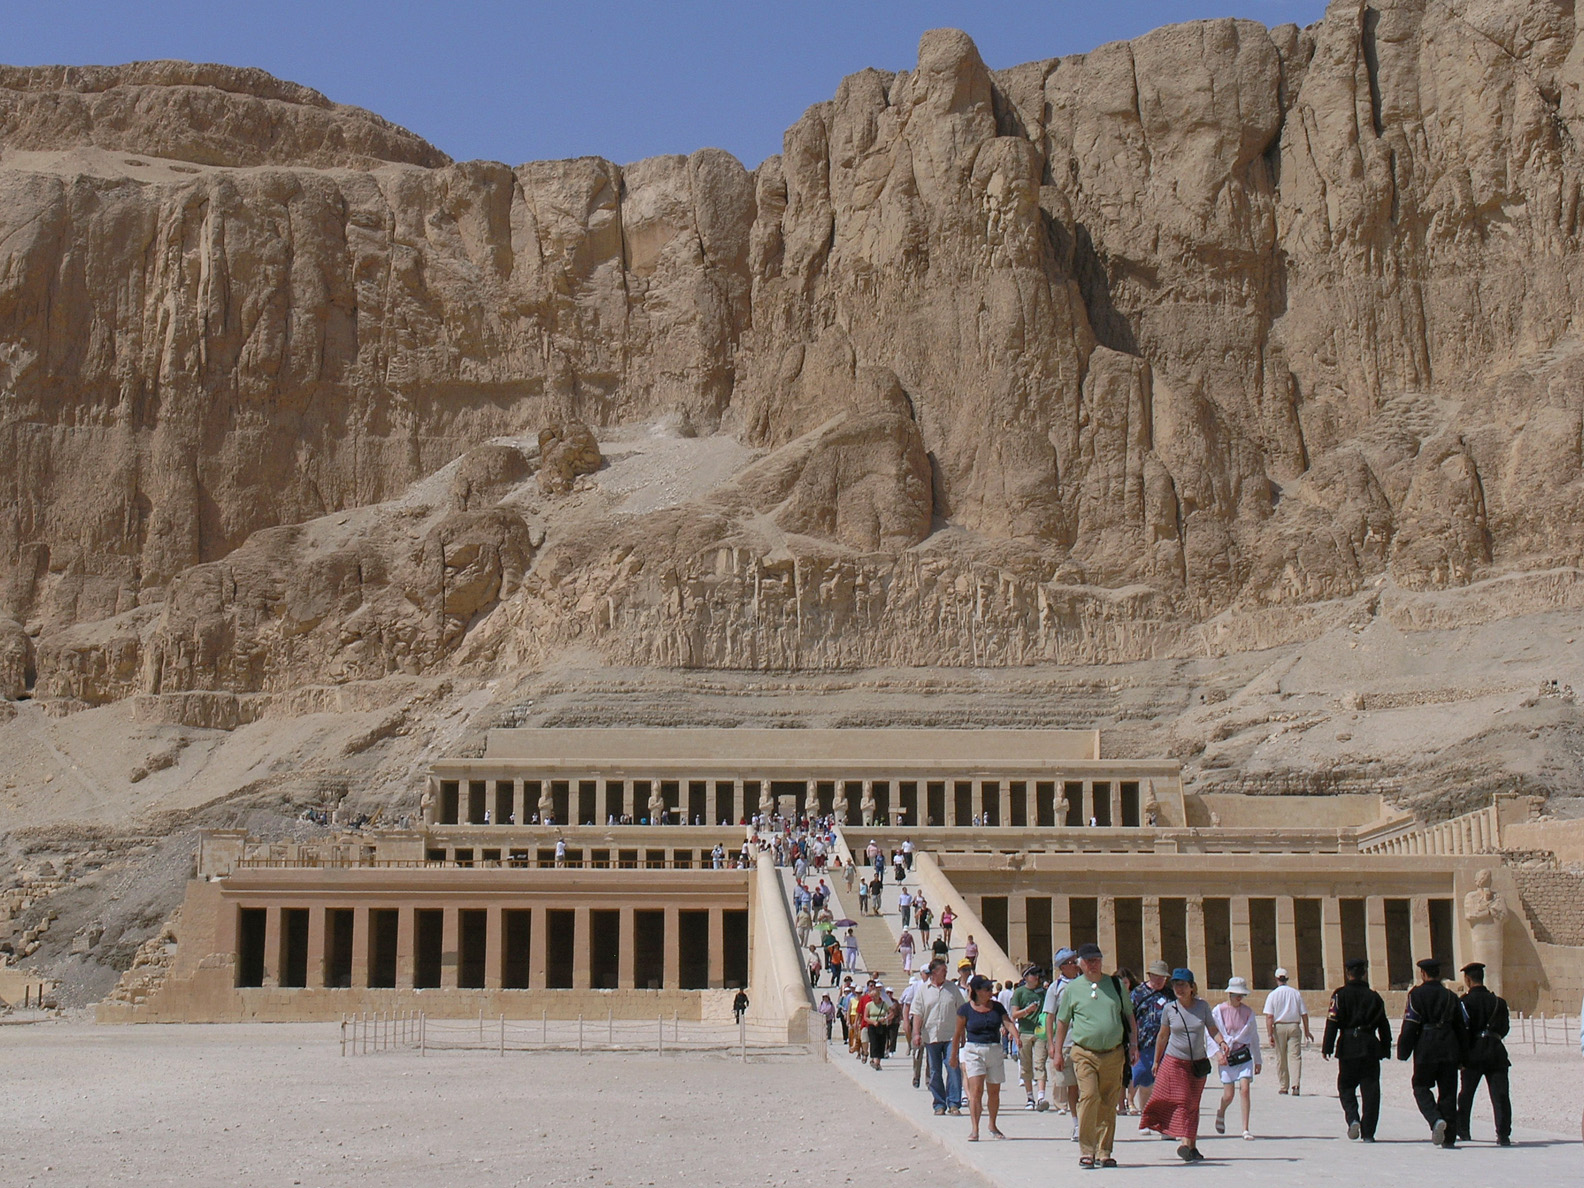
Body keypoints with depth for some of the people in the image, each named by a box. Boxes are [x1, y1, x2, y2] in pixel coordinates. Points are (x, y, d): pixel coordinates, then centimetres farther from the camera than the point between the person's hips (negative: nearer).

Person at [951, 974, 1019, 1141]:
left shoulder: (997, 1007, 6)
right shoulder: (966, 1009, -3)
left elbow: (1007, 1023, -7)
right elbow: (958, 1033, 4)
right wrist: (954, 1056, 9)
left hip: (995, 1051, 3)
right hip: (973, 1050, -3)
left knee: (994, 1091, 11)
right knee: (976, 1090, -14)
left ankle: (992, 1125, 30)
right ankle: (974, 1130, -16)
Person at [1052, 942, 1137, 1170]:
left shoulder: (1115, 985, 10)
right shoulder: (1072, 988, 5)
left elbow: (1128, 1015, 18)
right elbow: (1062, 1021, 12)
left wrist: (1133, 1043, 9)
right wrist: (1058, 1052, 10)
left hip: (1114, 1054, 2)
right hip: (1085, 1053, -2)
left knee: (1108, 1104, 4)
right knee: (1089, 1097, -16)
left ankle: (1103, 1152, 13)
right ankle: (1086, 1150, -10)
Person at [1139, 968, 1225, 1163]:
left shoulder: (1203, 1006, -1)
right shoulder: (1169, 1009, -3)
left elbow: (1213, 1029, 5)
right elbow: (1163, 1036, 9)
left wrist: (1222, 1042, -16)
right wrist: (1156, 1061, 15)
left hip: (1198, 1064, 2)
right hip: (1174, 1062, -2)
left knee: (1192, 1105, 7)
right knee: (1182, 1101, -10)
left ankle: (1190, 1145, 15)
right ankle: (1188, 1143, -9)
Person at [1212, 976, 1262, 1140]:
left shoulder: (1248, 1012, 3)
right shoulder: (1218, 1011, -4)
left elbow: (1254, 1037, 12)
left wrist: (1258, 1060, 15)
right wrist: (1217, 1053, -18)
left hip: (1244, 1055, 1)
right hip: (1226, 1056, -1)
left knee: (1244, 1089, -12)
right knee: (1229, 1095, 1)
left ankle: (1245, 1129, -7)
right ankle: (1221, 1113, 35)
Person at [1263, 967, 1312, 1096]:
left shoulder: (1272, 995, -2)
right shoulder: (1296, 993, 5)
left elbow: (1269, 1016, -9)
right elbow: (1304, 1014, 8)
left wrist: (1270, 1034, -10)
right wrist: (1306, 1031, 17)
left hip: (1279, 1027, -1)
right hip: (1294, 1026, 1)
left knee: (1281, 1058, 8)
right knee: (1295, 1056, -3)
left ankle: (1283, 1087, 12)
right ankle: (1295, 1085, -18)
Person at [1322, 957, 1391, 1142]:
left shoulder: (1341, 994, -2)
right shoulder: (1374, 997, 6)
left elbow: (1332, 1022, -8)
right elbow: (1383, 1026, 9)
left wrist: (1326, 1047, -7)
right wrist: (1385, 1049, 16)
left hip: (1348, 1046, -2)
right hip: (1370, 1047, 2)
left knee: (1346, 1087, 11)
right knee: (1370, 1091, 5)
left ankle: (1352, 1118, -13)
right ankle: (1368, 1132, 3)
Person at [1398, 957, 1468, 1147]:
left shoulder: (1416, 994, -3)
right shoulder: (1450, 996, 10)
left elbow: (1409, 1026, -8)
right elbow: (1460, 1028, 12)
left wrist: (1403, 1052, -3)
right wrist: (1461, 1056, 16)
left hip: (1426, 1048, -4)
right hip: (1449, 1050, 4)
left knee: (1421, 1088, 9)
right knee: (1448, 1092, 8)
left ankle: (1436, 1119, -16)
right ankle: (1449, 1136, 7)